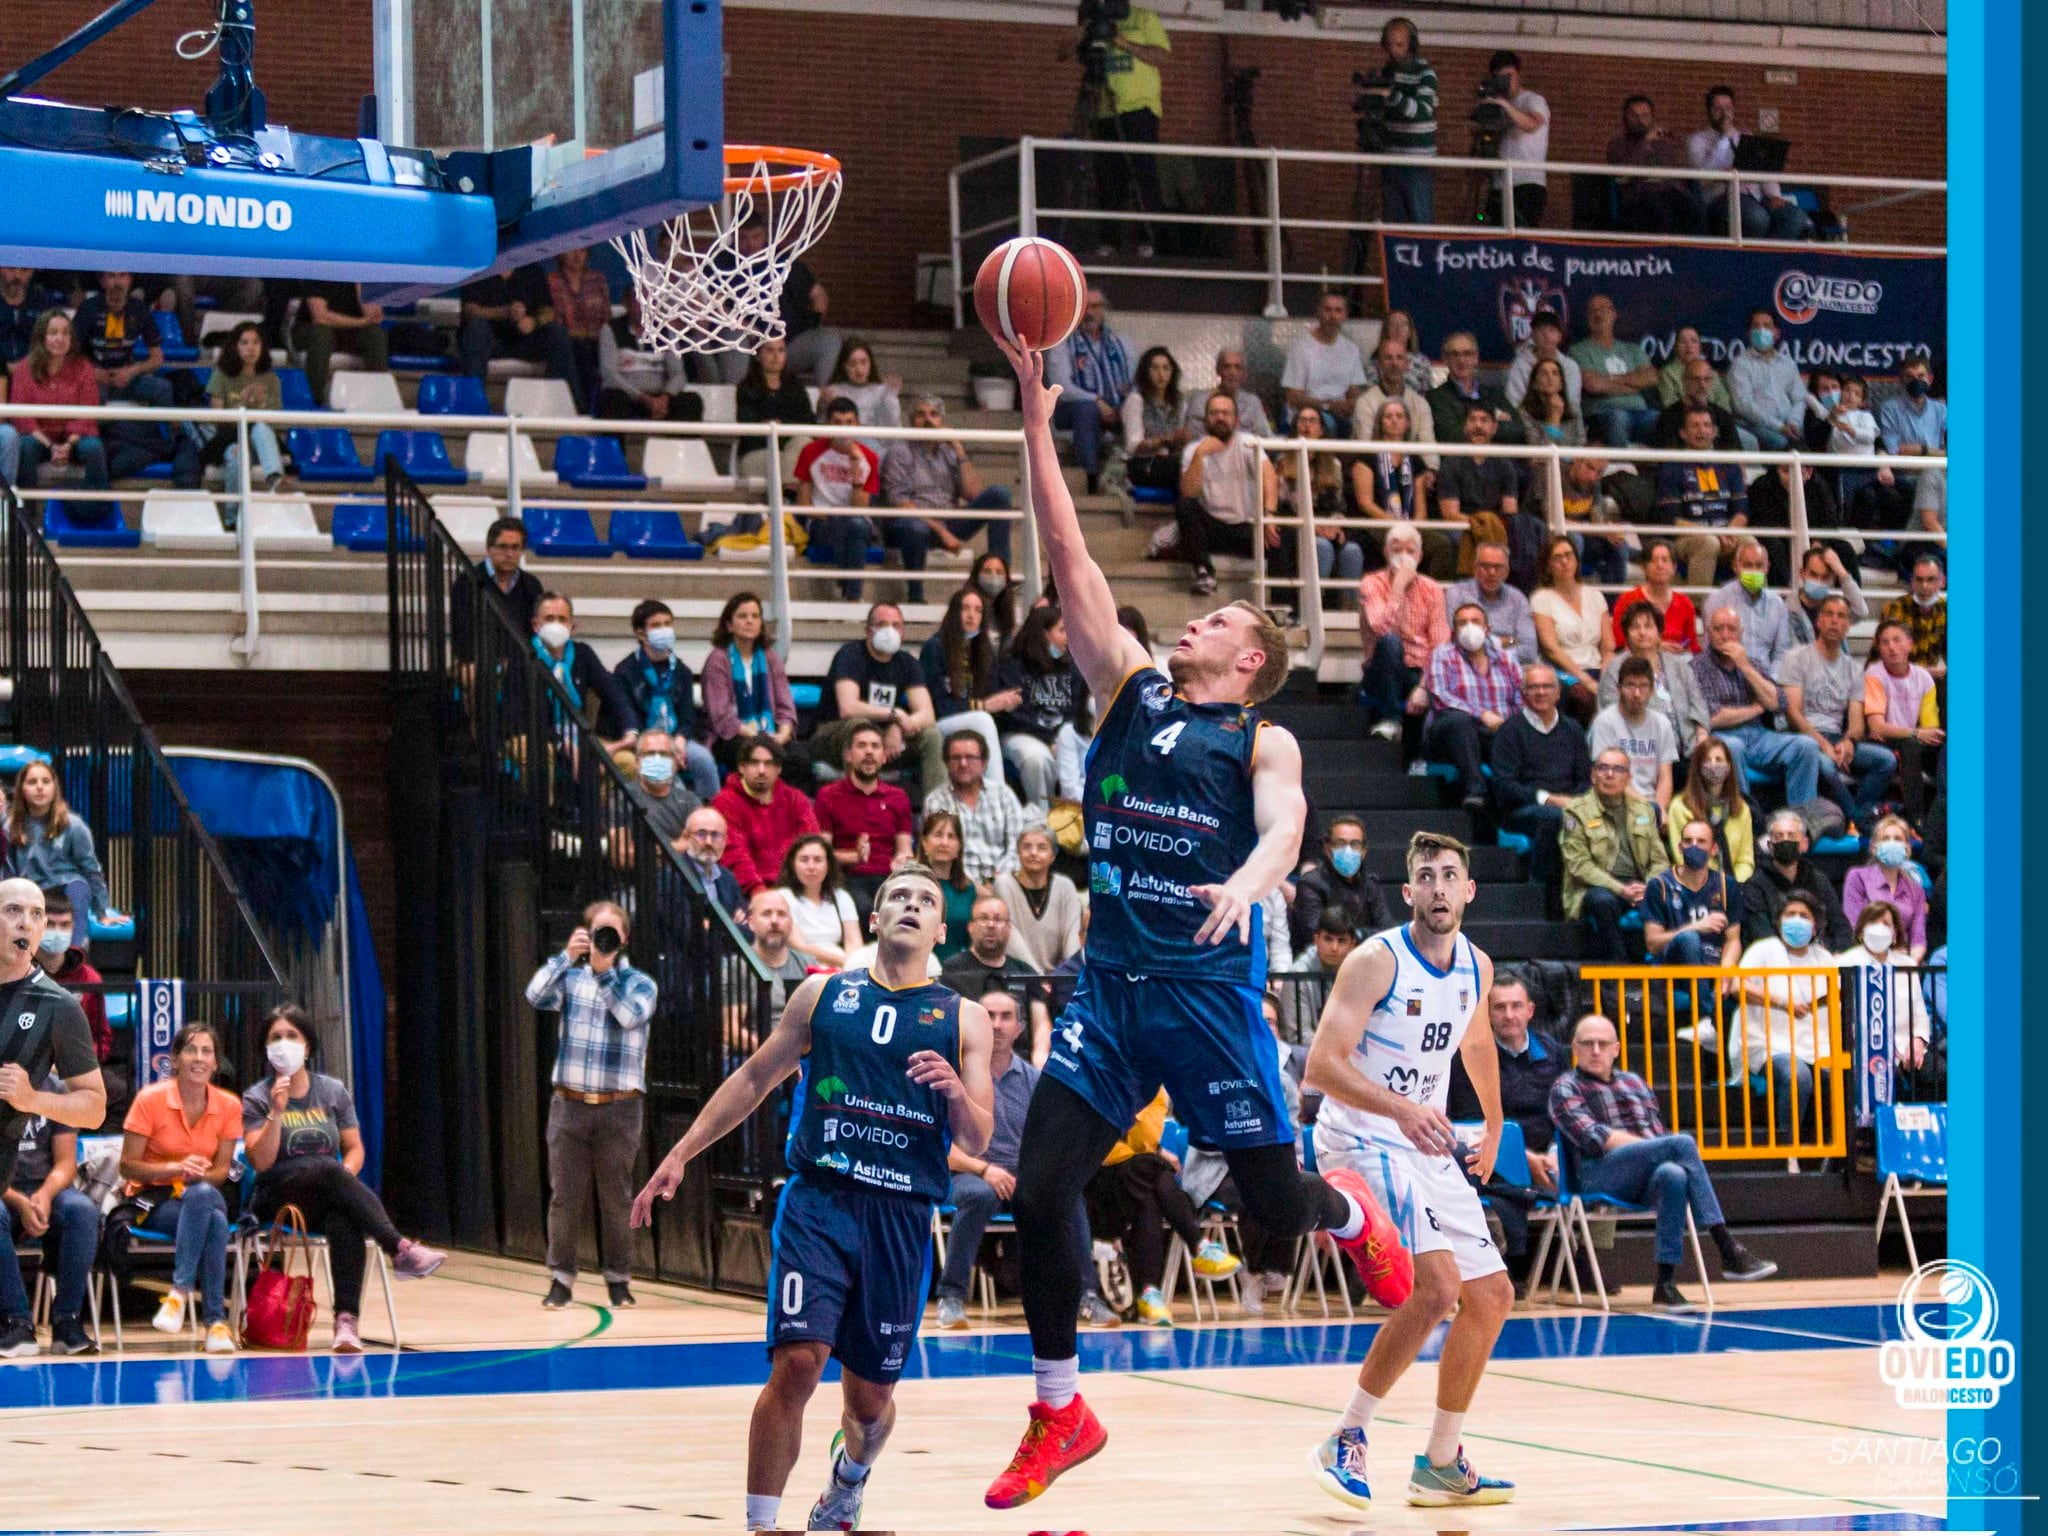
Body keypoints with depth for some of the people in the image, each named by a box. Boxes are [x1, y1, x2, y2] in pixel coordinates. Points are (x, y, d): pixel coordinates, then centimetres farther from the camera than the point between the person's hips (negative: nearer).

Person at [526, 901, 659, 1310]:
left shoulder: (639, 983, 4)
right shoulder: (571, 977, 8)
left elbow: (631, 1016, -15)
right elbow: (535, 997, -10)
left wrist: (606, 970, -17)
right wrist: (567, 956, -18)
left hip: (619, 1107, -1)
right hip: (570, 1104, 1)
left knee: (616, 1198, 3)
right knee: (565, 1195, 2)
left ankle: (619, 1280, 12)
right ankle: (560, 1279, 8)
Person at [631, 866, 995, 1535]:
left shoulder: (964, 1019, 8)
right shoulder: (822, 995, 11)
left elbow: (977, 1142, 5)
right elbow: (754, 1078, 17)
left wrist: (958, 1093, -17)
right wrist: (679, 1155, 11)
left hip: (902, 1216, 1)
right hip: (818, 1198, -1)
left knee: (871, 1395, 9)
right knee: (797, 1362, -18)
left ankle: (847, 1481, 42)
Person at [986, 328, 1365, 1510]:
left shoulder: (1262, 741, 2)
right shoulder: (1130, 688, 13)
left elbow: (1283, 829, -18)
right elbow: (1073, 559, 9)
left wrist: (1248, 880, -40)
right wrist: (1037, 424, 5)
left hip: (1211, 981, -4)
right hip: (1113, 977, 4)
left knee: (1277, 1204, 3)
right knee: (1041, 1191, -5)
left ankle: (1357, 1220, 41)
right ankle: (1061, 1415, 9)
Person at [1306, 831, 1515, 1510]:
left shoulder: (1477, 967, 6)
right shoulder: (1377, 961, -17)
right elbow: (1321, 1064, -24)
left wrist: (1494, 1128, 28)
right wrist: (1401, 1108, -36)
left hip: (1428, 1148, 8)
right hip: (1361, 1142, -8)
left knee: (1491, 1296, 9)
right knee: (1437, 1286, -24)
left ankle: (1440, 1465, 20)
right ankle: (1346, 1441, -13)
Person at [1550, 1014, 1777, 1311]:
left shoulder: (1634, 1083, 29)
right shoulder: (1566, 1087, 12)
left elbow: (1658, 1133, 21)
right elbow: (1592, 1137, -3)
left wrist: (1655, 1148, -3)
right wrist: (1646, 1144, -8)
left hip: (1646, 1177, 4)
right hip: (1599, 1174, -4)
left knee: (1673, 1175, -37)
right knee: (1683, 1143, -30)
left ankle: (1665, 1284, -39)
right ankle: (1729, 1252, -33)